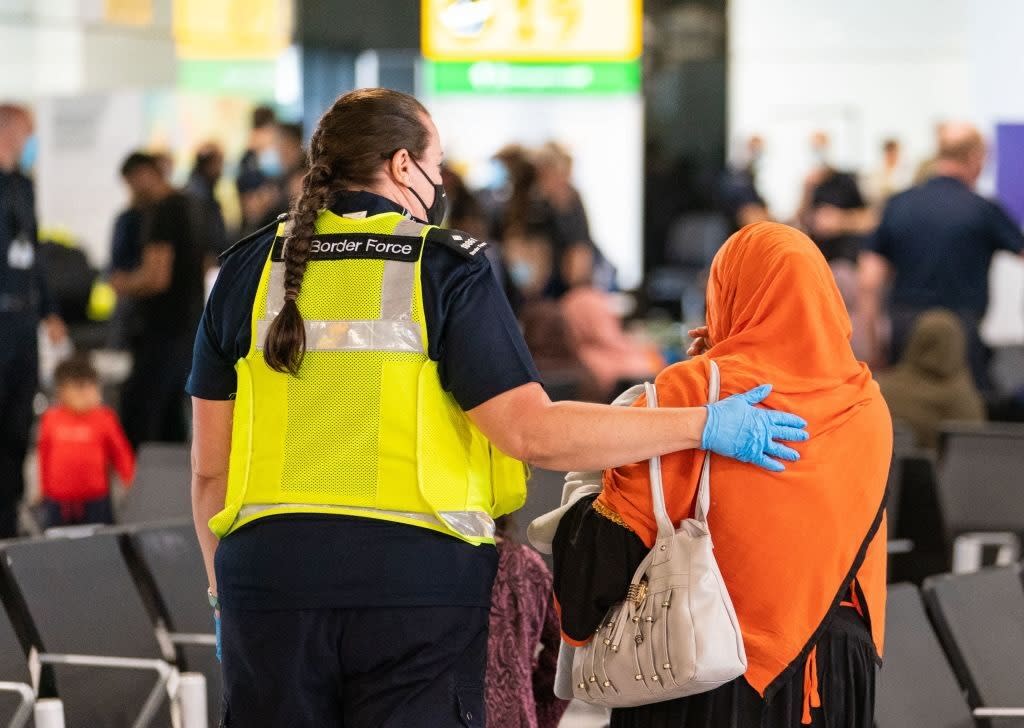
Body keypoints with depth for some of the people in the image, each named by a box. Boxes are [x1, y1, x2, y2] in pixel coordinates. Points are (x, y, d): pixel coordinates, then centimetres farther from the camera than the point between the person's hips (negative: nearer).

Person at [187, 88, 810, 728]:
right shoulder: (446, 269, -4)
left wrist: (224, 592, 20)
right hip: (417, 581, -3)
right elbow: (532, 433, -12)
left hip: (270, 575, 3)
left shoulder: (250, 272, 7)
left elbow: (210, 466, 8)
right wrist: (702, 426, -5)